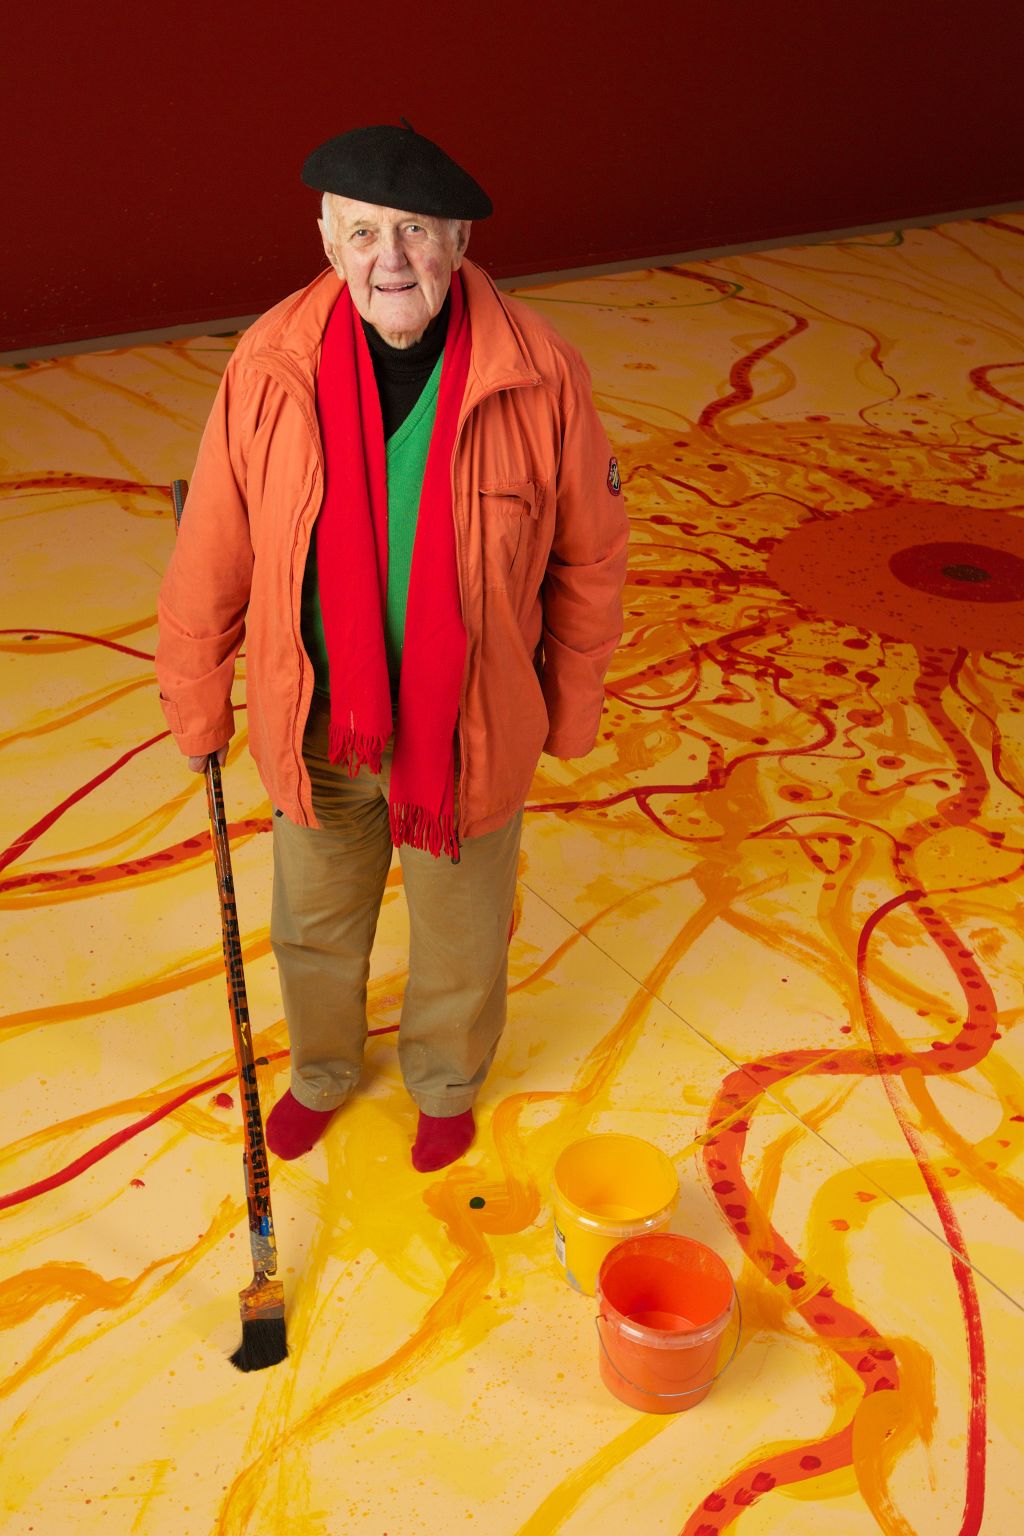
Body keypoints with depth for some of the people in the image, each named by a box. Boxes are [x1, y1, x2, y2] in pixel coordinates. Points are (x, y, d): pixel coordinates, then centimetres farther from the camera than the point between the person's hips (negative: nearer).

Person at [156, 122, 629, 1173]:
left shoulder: (540, 377, -18)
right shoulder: (270, 367, -15)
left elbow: (590, 556, -5)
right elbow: (212, 557, -4)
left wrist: (567, 714, 2)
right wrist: (196, 703, 6)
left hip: (468, 731, -1)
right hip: (315, 727, 2)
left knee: (459, 938, 21)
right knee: (314, 925, 25)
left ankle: (445, 1083, 55)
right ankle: (321, 1071, 58)